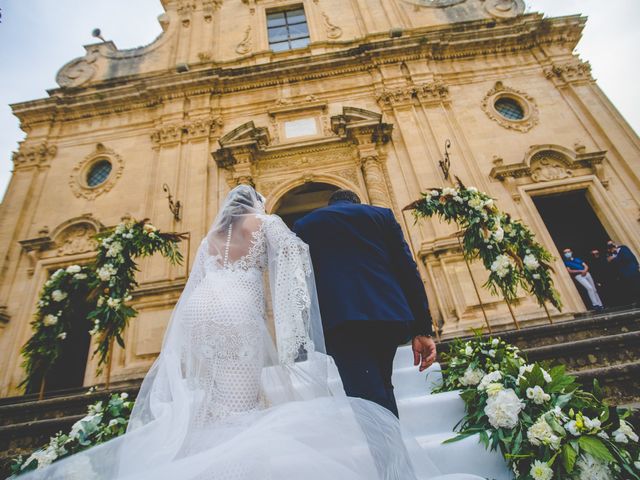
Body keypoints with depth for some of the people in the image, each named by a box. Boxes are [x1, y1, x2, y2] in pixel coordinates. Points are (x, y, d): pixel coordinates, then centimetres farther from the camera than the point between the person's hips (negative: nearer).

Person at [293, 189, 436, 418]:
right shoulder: (381, 214, 18)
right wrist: (423, 329, 8)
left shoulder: (303, 225, 18)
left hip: (339, 320, -2)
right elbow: (408, 270, 8)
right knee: (381, 386, 23)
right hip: (390, 316, 3)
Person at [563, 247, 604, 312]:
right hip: (578, 276, -6)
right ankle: (595, 304, -19)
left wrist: (585, 270, -8)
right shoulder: (566, 262, 6)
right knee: (589, 288, -21)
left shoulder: (577, 259, 20)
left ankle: (600, 304, 13)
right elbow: (569, 271, -6)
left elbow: (586, 266, 15)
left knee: (594, 289, 6)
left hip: (586, 274, 6)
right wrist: (580, 271, -15)